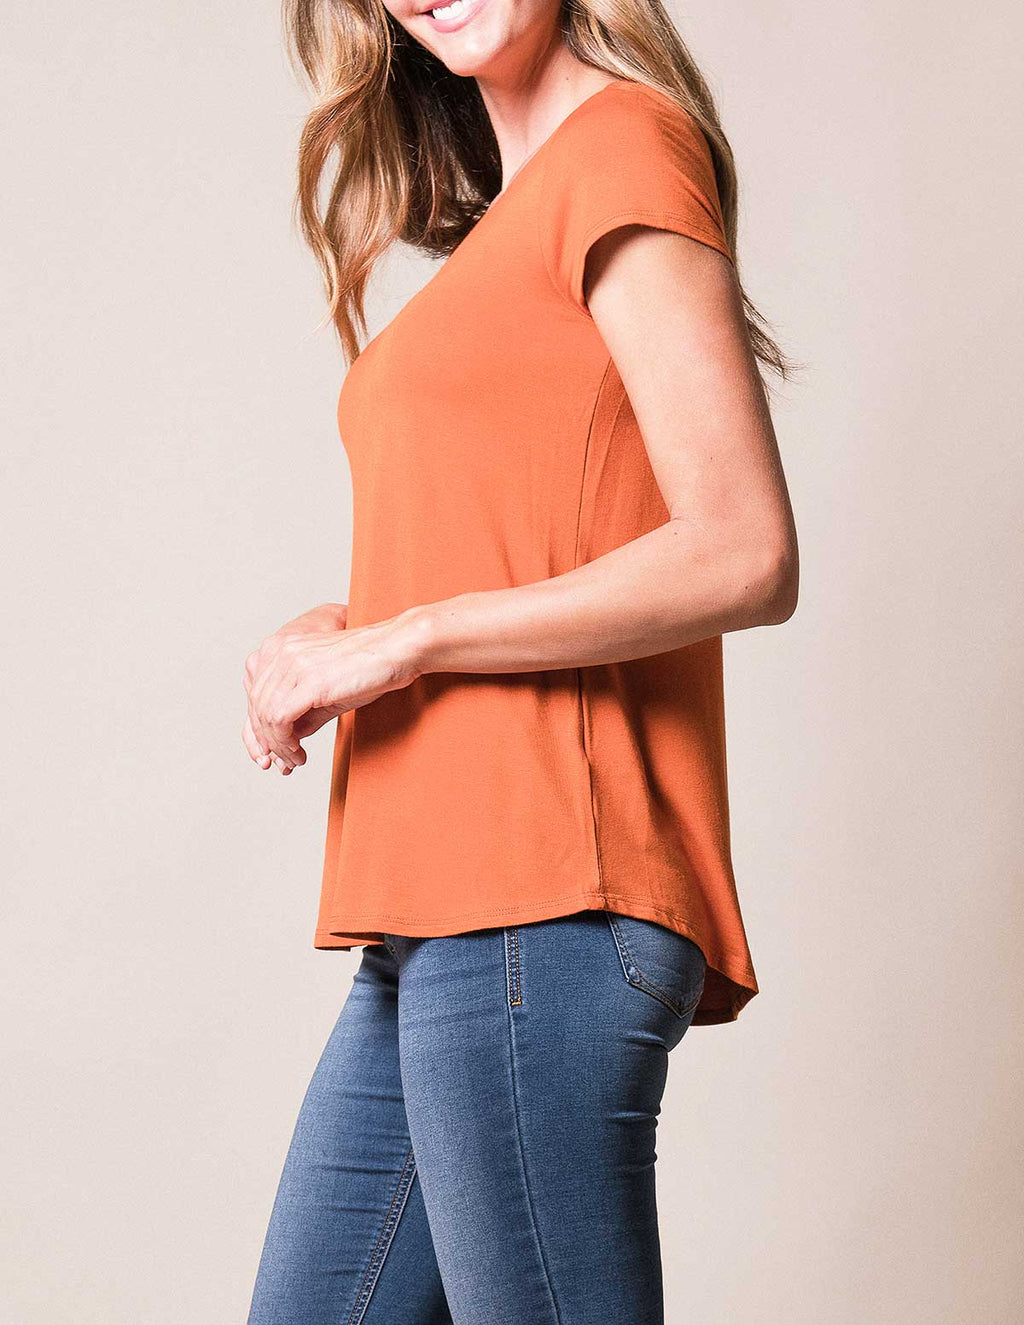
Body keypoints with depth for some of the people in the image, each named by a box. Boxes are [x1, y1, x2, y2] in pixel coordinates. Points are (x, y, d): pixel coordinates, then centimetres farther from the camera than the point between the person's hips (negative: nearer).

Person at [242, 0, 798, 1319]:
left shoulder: (625, 142, -4)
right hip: (439, 916, 9)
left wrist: (399, 643, -11)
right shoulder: (520, 209, 22)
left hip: (538, 908, -9)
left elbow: (744, 556, -15)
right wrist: (347, 631, 6)